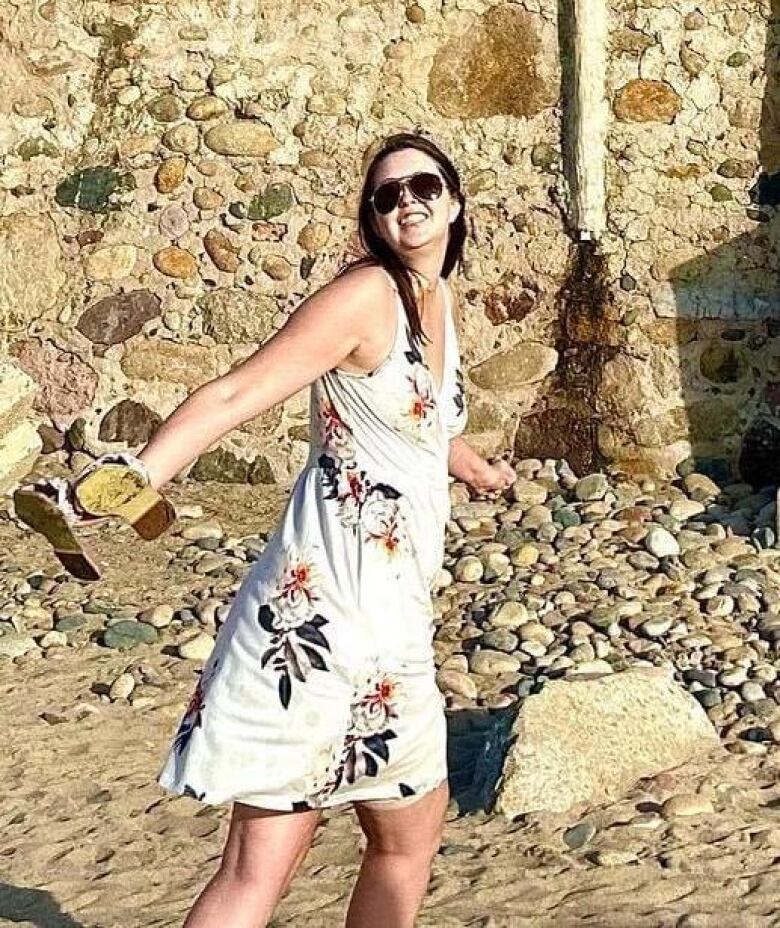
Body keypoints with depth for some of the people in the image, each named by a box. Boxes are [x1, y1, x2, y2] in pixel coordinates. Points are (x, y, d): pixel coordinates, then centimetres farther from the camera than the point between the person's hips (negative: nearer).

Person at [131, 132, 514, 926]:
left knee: (411, 833, 16)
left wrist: (479, 470, 56)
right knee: (261, 864, -10)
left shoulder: (437, 300, 15)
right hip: (325, 603, -9)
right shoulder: (368, 294, -10)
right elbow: (233, 396, -20)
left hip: (392, 614, 9)